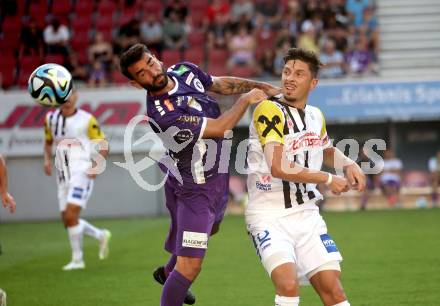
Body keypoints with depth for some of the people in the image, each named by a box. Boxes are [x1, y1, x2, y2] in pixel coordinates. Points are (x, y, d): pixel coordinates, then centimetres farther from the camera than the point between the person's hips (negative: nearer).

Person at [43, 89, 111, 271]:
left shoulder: (87, 120, -5)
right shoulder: (51, 119, 9)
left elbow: (102, 145, -1)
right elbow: (48, 141, 24)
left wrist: (97, 163, -17)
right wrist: (47, 159, 7)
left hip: (82, 172, -6)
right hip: (63, 176, 6)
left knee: (71, 216, -16)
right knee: (67, 221, 6)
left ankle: (77, 259, -4)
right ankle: (101, 236, 29)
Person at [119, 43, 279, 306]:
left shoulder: (184, 71, -8)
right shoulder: (162, 113, -33)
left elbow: (220, 84, 11)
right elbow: (218, 128, -29)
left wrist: (261, 87, 0)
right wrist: (247, 99, -17)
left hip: (216, 175, 9)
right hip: (195, 189, -9)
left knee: (209, 228, 35)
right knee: (190, 266, -13)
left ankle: (168, 272, 58)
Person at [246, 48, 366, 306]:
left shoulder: (316, 116, 9)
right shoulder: (269, 110, -13)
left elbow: (328, 151, 32)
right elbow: (278, 168, -24)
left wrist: (348, 164, 9)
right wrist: (328, 179, -14)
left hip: (306, 214, 6)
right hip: (270, 216, -6)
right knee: (289, 285, -25)